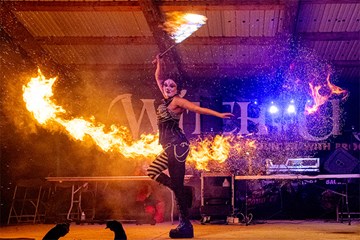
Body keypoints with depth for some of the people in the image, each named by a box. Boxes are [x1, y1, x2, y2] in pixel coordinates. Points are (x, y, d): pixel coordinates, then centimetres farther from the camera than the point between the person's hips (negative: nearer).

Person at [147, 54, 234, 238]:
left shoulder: (177, 101, -8)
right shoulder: (167, 99, 14)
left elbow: (199, 109, -14)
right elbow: (158, 78, 26)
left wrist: (219, 115, -22)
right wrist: (159, 63, 17)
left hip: (177, 146, -10)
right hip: (171, 147, 10)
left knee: (177, 185, -11)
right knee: (152, 171, 20)